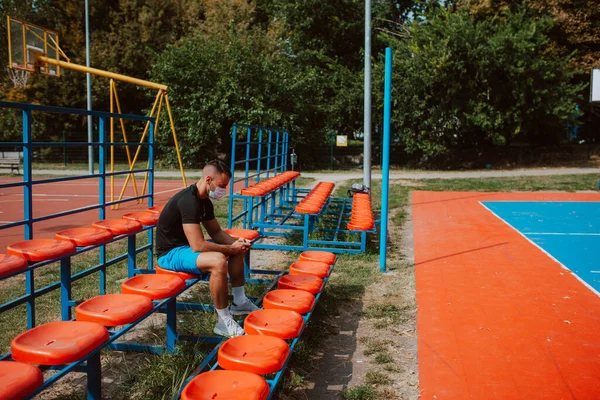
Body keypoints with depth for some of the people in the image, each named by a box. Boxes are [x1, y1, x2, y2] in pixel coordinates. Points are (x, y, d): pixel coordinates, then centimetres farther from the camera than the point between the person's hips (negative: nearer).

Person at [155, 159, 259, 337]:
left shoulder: (205, 200, 3)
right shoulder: (188, 201, -27)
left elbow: (216, 232, 14)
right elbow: (198, 246, -31)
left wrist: (235, 243, -6)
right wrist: (230, 248, -19)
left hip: (188, 245, 10)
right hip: (171, 253, -10)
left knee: (238, 249, 10)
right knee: (218, 261, -34)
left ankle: (239, 302, 18)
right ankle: (224, 322, -20)